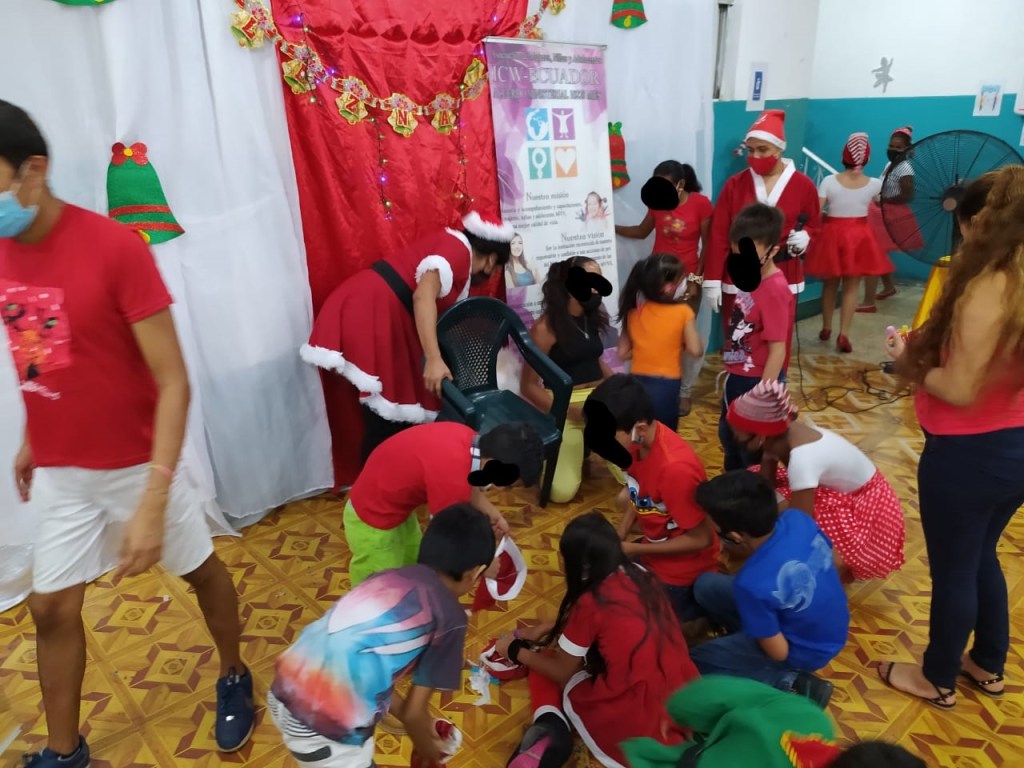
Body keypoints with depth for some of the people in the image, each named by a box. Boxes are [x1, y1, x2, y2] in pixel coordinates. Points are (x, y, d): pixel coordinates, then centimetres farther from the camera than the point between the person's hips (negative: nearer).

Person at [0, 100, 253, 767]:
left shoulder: (116, 247, -22)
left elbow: (174, 383, -24)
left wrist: (153, 501, -28)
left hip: (135, 462, -5)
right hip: (58, 470, 6)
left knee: (201, 570, 14)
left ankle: (235, 680, 40)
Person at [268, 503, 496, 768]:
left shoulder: (388, 576, 13)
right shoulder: (450, 616, -4)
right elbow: (413, 712, 2)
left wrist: (418, 722, 33)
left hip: (282, 695, 7)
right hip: (325, 733, -7)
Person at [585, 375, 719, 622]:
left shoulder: (675, 468, -37)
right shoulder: (639, 440, -13)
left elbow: (701, 539, -25)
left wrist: (634, 549, -19)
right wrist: (618, 537, -5)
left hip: (681, 568, -7)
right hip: (653, 548, 8)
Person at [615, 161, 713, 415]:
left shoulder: (701, 204, -12)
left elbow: (707, 246, -7)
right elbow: (641, 232, 14)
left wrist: (696, 280, -10)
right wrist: (610, 226, 4)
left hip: (687, 279, -3)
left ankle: (685, 391, 19)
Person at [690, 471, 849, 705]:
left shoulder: (753, 582, -38)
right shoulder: (798, 519, -20)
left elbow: (779, 652, -23)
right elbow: (827, 554, 2)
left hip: (807, 651, -7)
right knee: (705, 586, 6)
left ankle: (790, 684, -1)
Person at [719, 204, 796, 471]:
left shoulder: (774, 290, -25)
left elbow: (778, 351, -25)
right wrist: (732, 374, 12)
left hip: (757, 381, -9)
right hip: (738, 378, 9)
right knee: (728, 434, 27)